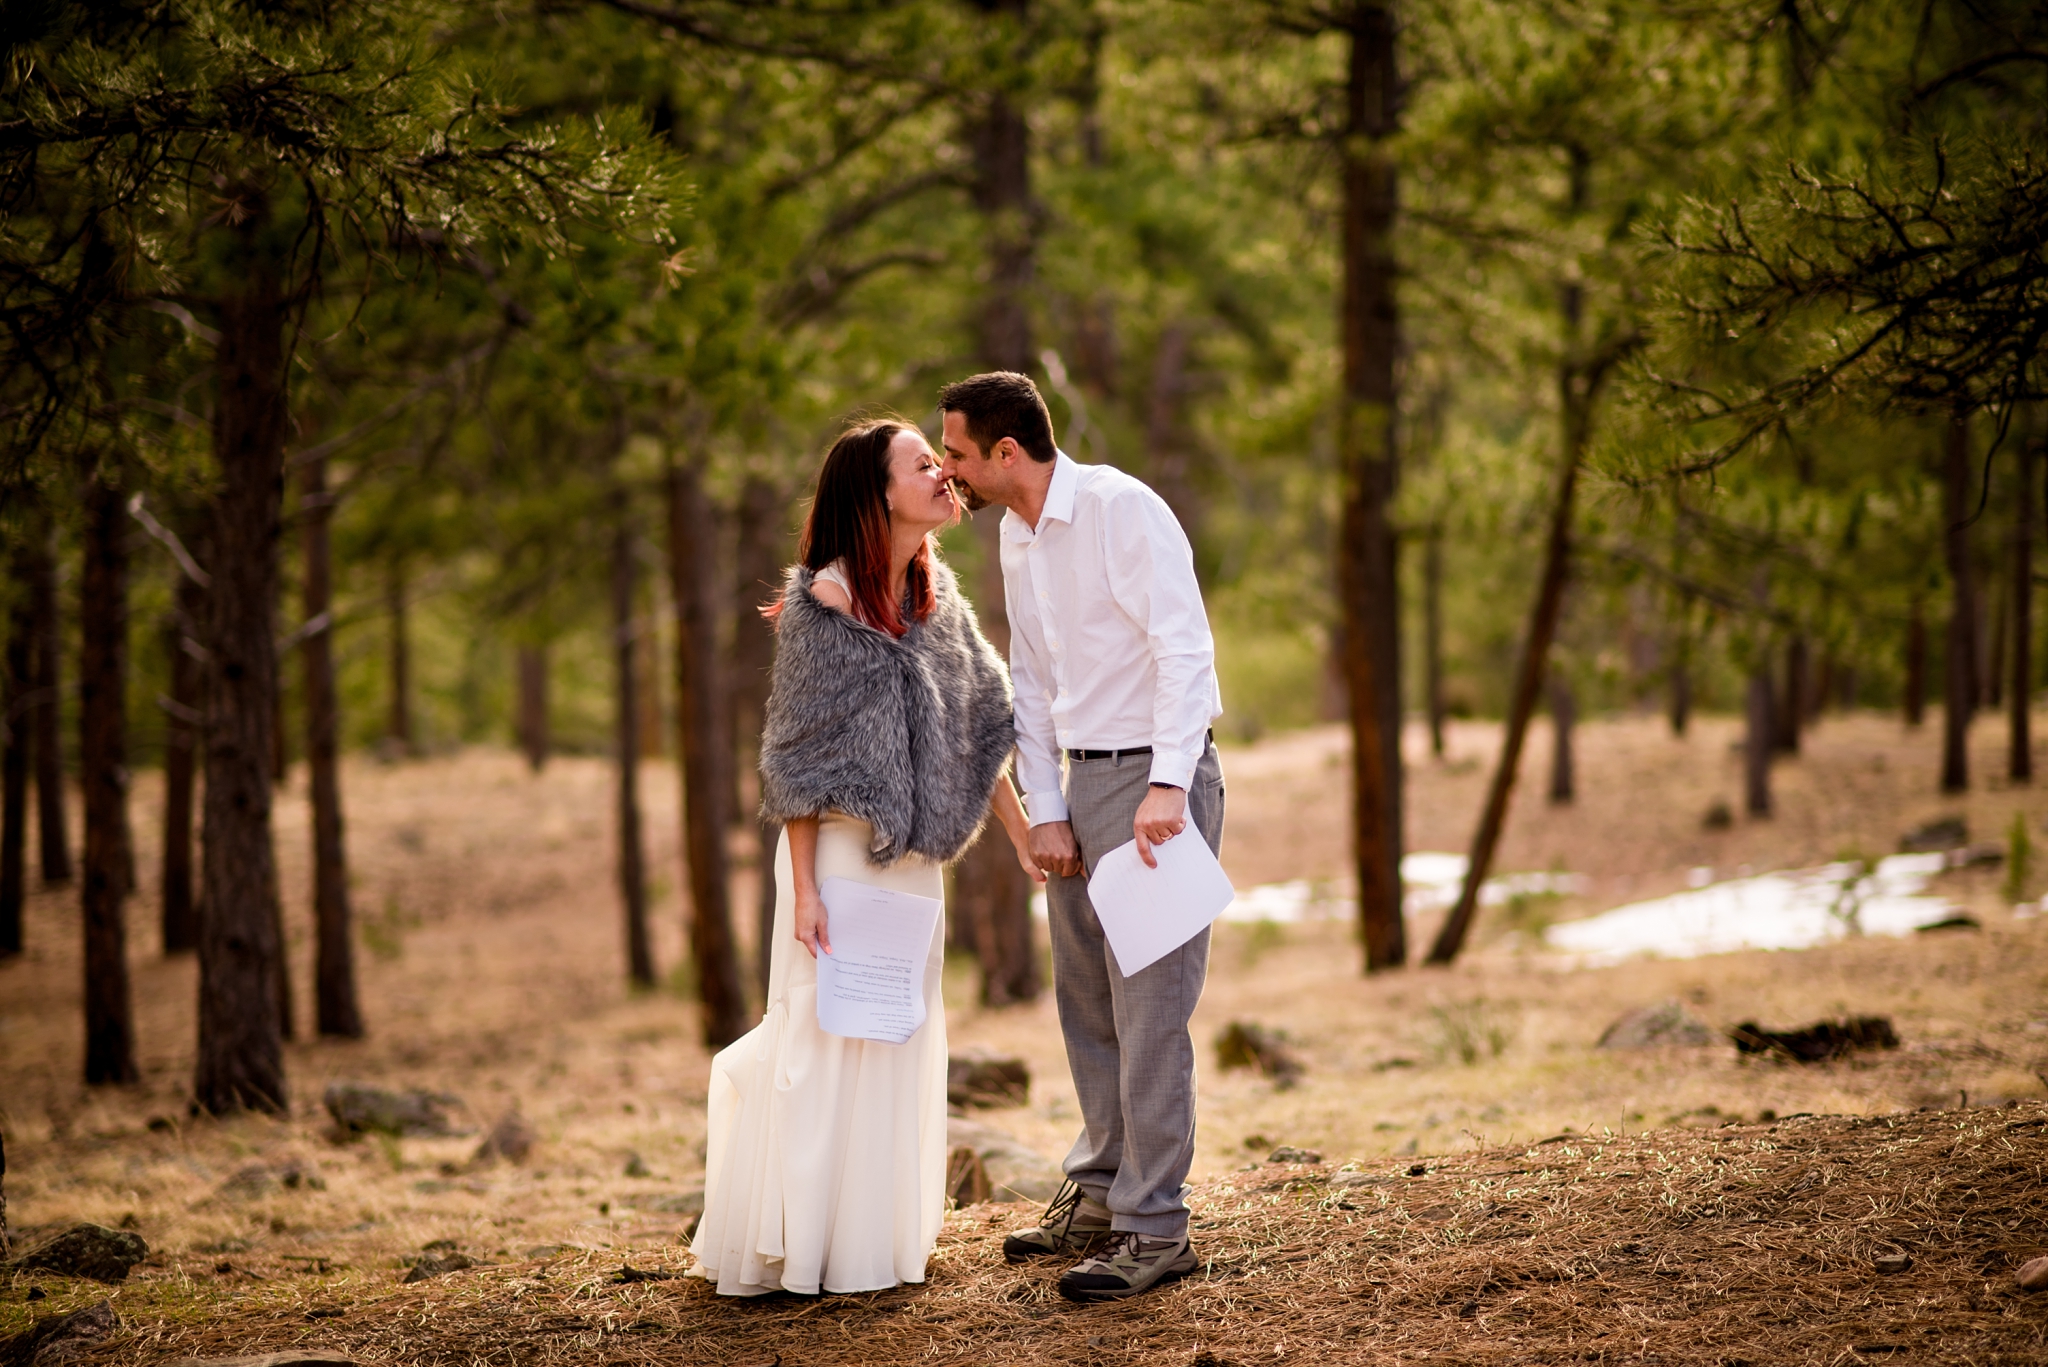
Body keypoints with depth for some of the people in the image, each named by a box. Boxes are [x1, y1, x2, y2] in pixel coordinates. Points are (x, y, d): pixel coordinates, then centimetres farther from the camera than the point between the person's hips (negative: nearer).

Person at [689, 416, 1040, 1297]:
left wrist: (1023, 833, 9)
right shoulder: (823, 602, -13)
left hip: (913, 861, 7)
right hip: (840, 853, -7)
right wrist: (804, 889, -15)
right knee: (826, 1042, -4)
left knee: (901, 1044, 11)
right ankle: (792, 1247, 6)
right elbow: (798, 760, -12)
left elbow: (977, 728, 13)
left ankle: (875, 1238, 21)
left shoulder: (935, 594, 8)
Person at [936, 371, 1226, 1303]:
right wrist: (1044, 810, 6)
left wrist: (1166, 785, -28)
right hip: (1081, 778, 8)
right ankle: (1100, 1195, 25)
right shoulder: (1016, 535, 12)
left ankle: (1153, 1228, -4)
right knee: (1084, 999, 13)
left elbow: (1186, 649, -21)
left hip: (1155, 776, -8)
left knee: (1149, 1005, -8)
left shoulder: (1120, 509, -14)